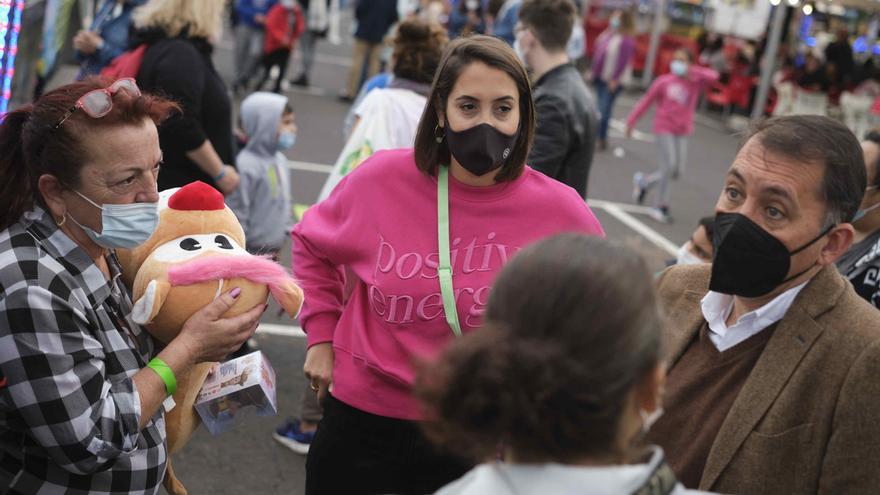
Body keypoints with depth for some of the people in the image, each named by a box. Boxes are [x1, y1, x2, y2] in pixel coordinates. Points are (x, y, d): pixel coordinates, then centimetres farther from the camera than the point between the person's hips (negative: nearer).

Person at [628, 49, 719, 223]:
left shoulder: (695, 83, 5)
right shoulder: (664, 82, 0)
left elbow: (713, 77, -13)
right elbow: (646, 102, 5)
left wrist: (693, 71, -18)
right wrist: (631, 121, 6)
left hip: (682, 132, 4)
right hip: (664, 128, -3)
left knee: (677, 170, 2)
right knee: (669, 165, -13)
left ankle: (644, 182, 26)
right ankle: (661, 206, 0)